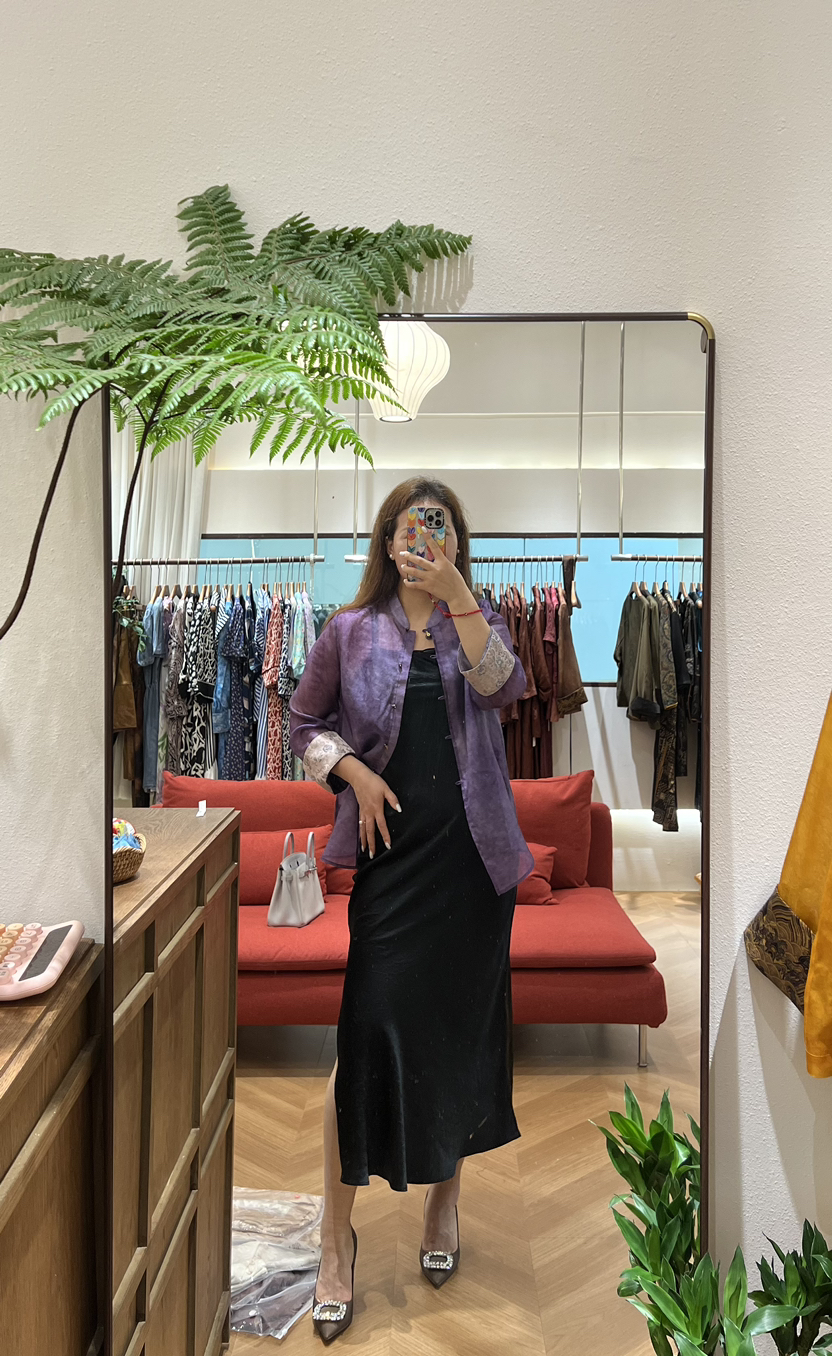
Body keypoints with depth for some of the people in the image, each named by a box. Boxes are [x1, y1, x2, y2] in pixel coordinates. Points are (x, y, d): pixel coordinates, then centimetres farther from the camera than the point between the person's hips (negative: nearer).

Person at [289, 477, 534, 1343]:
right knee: (366, 1030, -4)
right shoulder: (351, 632, 4)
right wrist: (352, 769, -7)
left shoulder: (478, 623, 7)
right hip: (388, 851, -1)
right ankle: (337, 1234, 15)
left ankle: (445, 1197, 36)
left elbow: (505, 688, -14)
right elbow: (304, 723, 10)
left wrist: (458, 597, -22)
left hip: (473, 854, 2)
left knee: (461, 1027, 12)